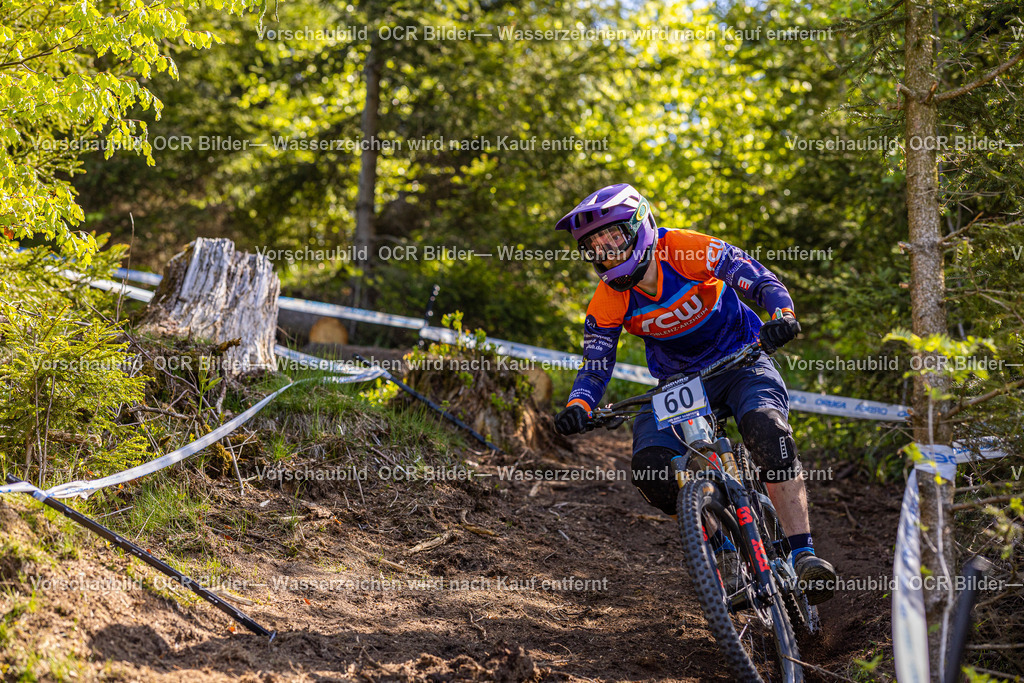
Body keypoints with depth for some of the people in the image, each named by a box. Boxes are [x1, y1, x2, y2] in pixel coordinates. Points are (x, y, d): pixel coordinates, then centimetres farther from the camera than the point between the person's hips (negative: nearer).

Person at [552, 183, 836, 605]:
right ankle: (720, 547, 2)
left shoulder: (688, 251, -21)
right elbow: (595, 367, -10)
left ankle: (803, 555, -31)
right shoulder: (607, 302, -11)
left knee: (767, 431, -34)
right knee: (650, 469, -21)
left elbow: (757, 279, -25)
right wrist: (578, 406, -31)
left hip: (739, 362, -3)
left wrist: (782, 315, -46)